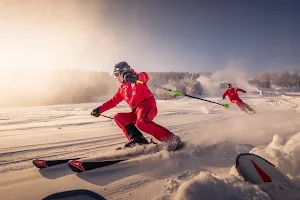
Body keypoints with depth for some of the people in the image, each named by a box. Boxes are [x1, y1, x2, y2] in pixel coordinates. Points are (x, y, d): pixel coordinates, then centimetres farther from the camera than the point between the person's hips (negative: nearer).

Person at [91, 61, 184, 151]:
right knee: (118, 117, -1)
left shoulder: (135, 80, 1)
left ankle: (172, 139, -33)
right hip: (136, 112, 8)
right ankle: (137, 138, -18)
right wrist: (99, 109, 22)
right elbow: (113, 101, 28)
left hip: (147, 104, -8)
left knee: (141, 122, -36)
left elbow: (145, 76, -22)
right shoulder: (122, 88, 23)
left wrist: (136, 76, -45)